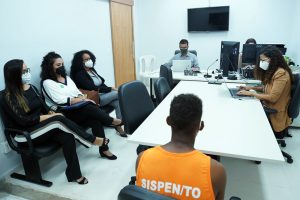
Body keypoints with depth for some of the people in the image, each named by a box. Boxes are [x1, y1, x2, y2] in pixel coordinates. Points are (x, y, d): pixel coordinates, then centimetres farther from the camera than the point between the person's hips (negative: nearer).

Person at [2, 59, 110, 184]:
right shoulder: (8, 97, -11)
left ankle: (74, 174, -16)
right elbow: (24, 120, -19)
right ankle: (93, 140, -19)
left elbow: (43, 107, 10)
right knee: (60, 119, -32)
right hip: (24, 134, -5)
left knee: (67, 137, -26)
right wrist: (52, 117, -19)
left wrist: (52, 114, -13)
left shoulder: (32, 88, 8)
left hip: (41, 127, 6)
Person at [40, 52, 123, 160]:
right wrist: (83, 100, -15)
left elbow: (78, 93, 14)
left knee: (96, 121, -24)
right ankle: (112, 121, -11)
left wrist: (82, 98, -9)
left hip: (78, 109, 6)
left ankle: (104, 149, -16)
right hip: (64, 114, -6)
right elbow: (61, 101, -15)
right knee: (90, 107, -31)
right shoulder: (47, 83, -4)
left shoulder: (67, 78, 18)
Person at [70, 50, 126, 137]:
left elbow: (102, 83, 16)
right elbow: (93, 88, -18)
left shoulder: (92, 70, 16)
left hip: (103, 94, 7)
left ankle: (119, 127, -20)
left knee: (118, 102, -21)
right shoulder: (79, 74, -8)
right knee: (118, 93, -22)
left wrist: (110, 89, -4)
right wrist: (111, 88, -17)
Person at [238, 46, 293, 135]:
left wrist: (251, 93, -18)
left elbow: (273, 98, -24)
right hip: (267, 107, 8)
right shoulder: (272, 71, 8)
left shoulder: (281, 73, -20)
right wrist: (252, 87, 3)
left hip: (275, 114, -8)